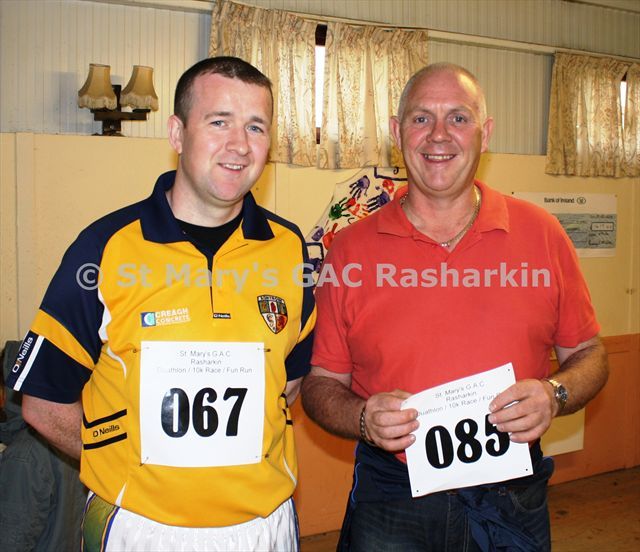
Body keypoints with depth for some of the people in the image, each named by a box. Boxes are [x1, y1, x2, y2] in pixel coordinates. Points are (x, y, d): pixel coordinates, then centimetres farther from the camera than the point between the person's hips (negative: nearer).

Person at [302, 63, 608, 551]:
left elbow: (589, 354, 6)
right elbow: (322, 382, 1)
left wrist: (555, 395, -14)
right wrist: (363, 419, -19)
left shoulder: (540, 233, -2)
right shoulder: (351, 249, -5)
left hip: (513, 498, 2)